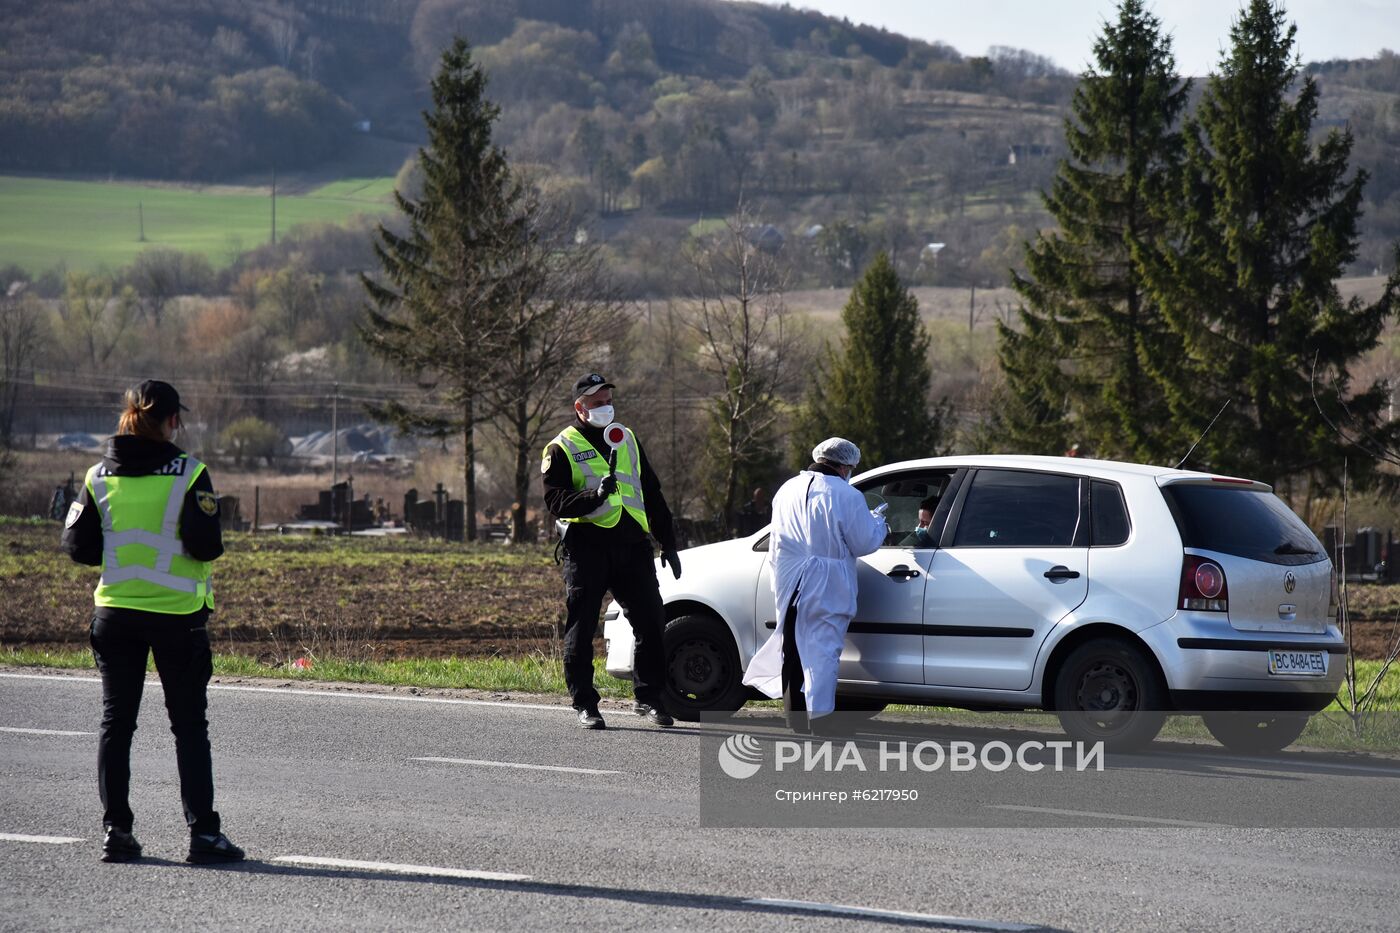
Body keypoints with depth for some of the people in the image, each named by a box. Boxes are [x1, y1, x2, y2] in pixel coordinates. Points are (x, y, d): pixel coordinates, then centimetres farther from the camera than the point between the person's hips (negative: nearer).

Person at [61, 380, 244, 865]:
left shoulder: (100, 475, 0)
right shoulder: (189, 474, -10)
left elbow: (77, 545, 1)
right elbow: (205, 545, -16)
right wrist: (208, 547, 6)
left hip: (115, 612, 3)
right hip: (178, 612, -3)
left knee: (115, 721, 9)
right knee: (189, 725, 4)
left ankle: (115, 830, 5)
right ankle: (202, 832, 2)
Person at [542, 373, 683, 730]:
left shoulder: (627, 440, 20)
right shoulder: (562, 448, 4)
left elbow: (652, 495, 24)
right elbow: (555, 501, -7)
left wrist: (667, 544, 20)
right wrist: (595, 494, -23)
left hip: (631, 543, 4)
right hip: (587, 544, -4)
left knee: (652, 623, 1)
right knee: (581, 629, -2)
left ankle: (648, 697, 14)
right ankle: (584, 704, 6)